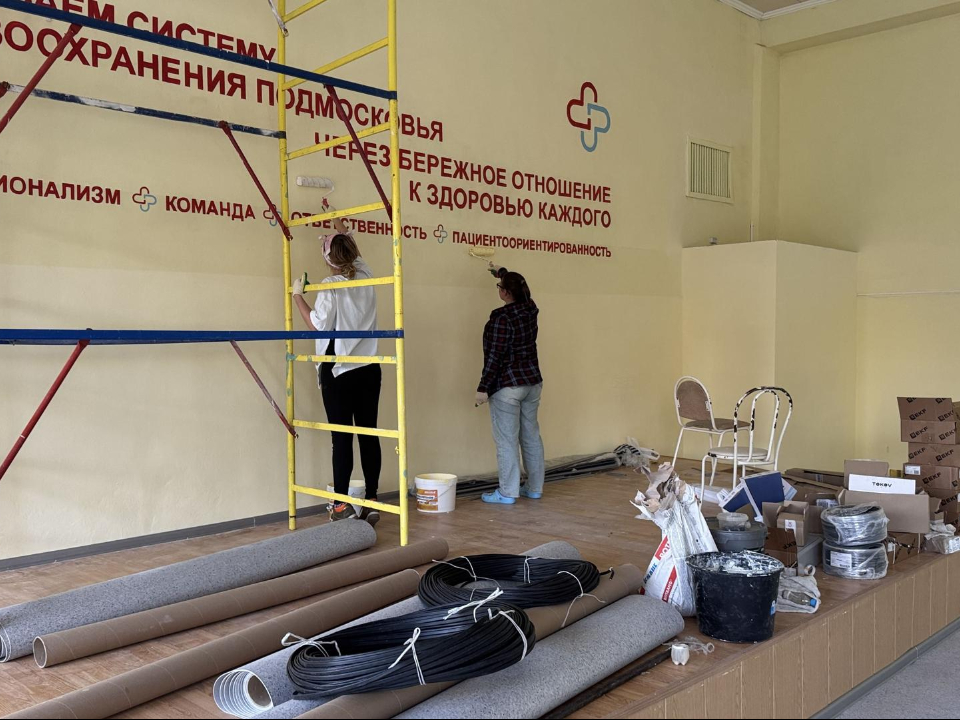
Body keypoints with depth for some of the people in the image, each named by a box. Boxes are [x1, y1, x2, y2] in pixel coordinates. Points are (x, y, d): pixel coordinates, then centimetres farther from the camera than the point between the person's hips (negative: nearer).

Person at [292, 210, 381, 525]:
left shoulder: (331, 287, -12)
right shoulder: (365, 276, 6)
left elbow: (317, 324, -10)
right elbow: (350, 246, 24)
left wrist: (298, 295, 1)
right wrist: (338, 222, 38)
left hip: (339, 372, -5)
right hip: (369, 370, 5)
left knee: (342, 439, -1)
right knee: (369, 435, 6)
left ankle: (342, 505, 3)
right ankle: (371, 502, 10)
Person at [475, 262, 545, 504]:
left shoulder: (502, 318, -17)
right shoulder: (530, 310, 5)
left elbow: (495, 356, -18)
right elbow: (519, 289, 28)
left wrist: (483, 387, -13)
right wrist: (502, 272, 43)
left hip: (507, 385, -8)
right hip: (532, 382, 8)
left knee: (506, 440, -2)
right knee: (531, 436, 13)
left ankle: (507, 493, 2)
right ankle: (535, 488, 20)